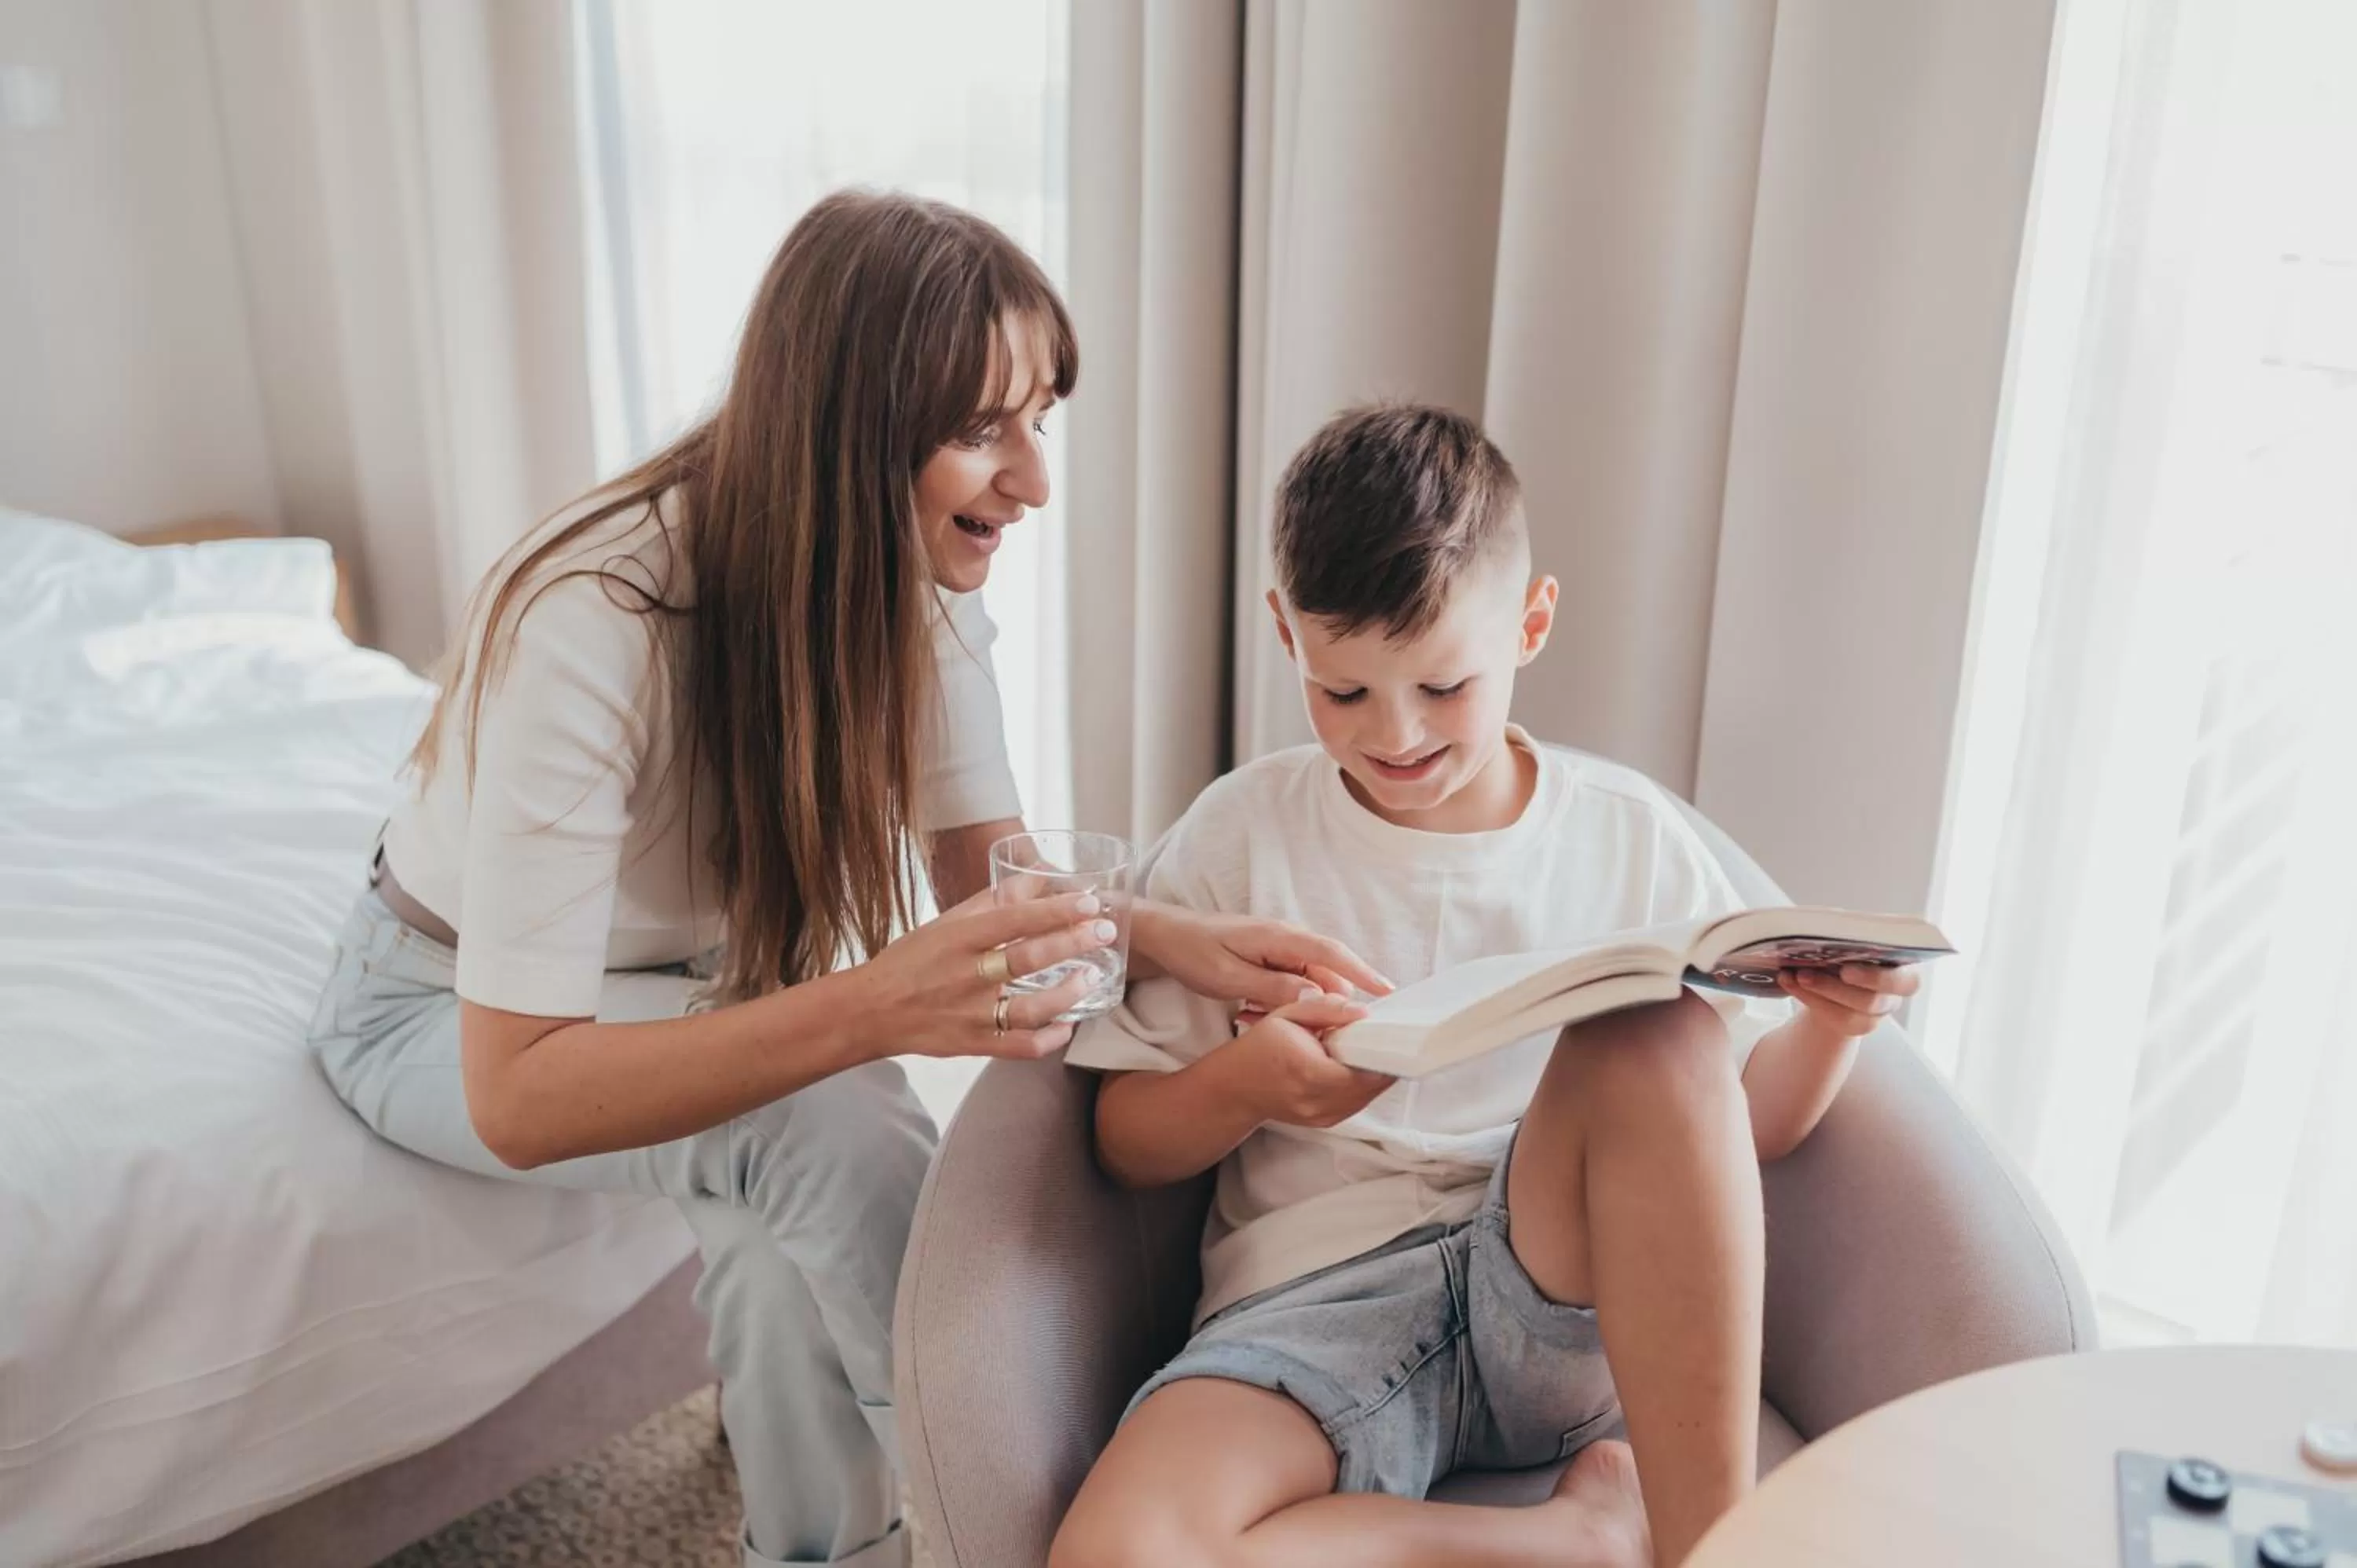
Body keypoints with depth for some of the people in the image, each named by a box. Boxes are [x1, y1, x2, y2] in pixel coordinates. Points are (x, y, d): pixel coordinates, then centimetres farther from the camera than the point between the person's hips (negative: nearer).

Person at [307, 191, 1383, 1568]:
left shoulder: (918, 569, -18)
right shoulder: (591, 623, -36)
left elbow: (991, 870, -11)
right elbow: (517, 1096, -37)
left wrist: (1163, 934, -31)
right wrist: (876, 1008, -49)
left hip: (696, 980, 5)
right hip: (454, 1013, -5)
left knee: (791, 1229, -26)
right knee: (829, 1131, -31)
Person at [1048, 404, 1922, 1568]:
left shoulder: (1627, 836, 8)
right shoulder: (1241, 836, 3)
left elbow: (1743, 1127, 12)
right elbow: (1126, 1143, 5)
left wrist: (1828, 1020, -8)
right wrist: (1243, 1084, -16)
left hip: (1577, 1308, 1)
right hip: (1320, 1295, 0)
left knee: (1657, 1030, -29)